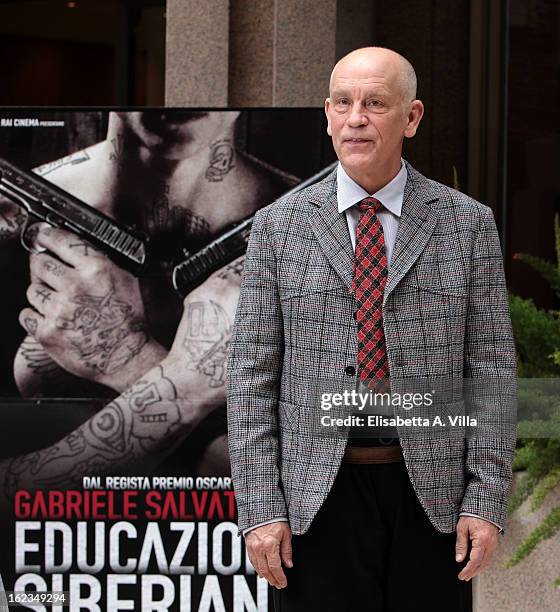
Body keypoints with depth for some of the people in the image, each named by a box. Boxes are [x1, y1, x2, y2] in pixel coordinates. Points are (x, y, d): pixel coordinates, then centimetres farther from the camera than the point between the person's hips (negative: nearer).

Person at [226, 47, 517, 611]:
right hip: (318, 500, 0)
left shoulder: (468, 224, 4)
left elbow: (492, 368, 2)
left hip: (433, 497, 0)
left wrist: (486, 501, -5)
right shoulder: (278, 226, 4)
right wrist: (260, 510, -5)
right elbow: (252, 375, 2)